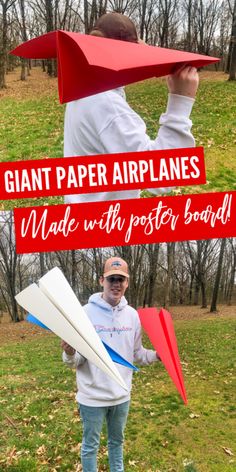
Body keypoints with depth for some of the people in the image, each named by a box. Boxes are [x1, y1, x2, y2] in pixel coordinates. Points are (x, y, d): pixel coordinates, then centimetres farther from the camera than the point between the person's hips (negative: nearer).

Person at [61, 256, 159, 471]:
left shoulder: (132, 315, -5)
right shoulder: (86, 313, -17)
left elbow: (137, 353, 5)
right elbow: (76, 361, -14)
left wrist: (156, 355, -12)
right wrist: (69, 354, -36)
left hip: (122, 395, 4)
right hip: (92, 396, -3)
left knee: (117, 441, 26)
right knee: (90, 445, 17)